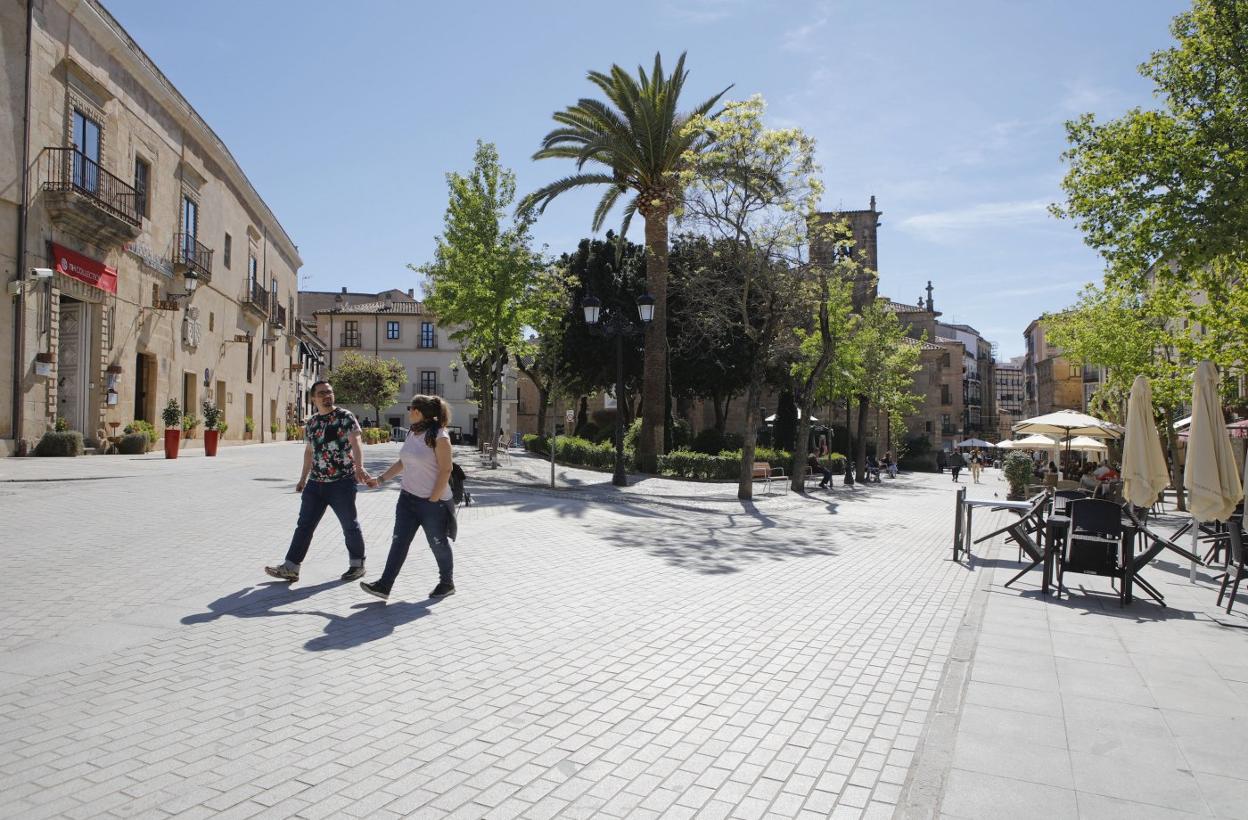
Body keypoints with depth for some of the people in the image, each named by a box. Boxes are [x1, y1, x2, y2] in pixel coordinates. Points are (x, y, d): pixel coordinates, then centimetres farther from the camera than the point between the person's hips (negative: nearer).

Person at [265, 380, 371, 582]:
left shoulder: (346, 416, -7)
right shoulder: (310, 423, 11)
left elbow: (355, 443, -20)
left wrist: (359, 467, -36)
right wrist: (303, 478, 21)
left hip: (342, 482, -6)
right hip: (315, 483, 6)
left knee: (350, 524, 5)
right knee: (304, 525, 7)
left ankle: (357, 565, 21)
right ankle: (290, 568, 13)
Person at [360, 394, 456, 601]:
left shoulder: (439, 437, -16)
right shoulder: (413, 434, 9)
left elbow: (445, 471, -18)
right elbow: (402, 463, 19)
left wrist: (433, 499, -18)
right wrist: (380, 479, 15)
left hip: (433, 501, -7)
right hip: (408, 498, 8)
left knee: (438, 545, 8)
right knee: (399, 541, 4)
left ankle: (447, 584, 26)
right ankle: (384, 585, 7)